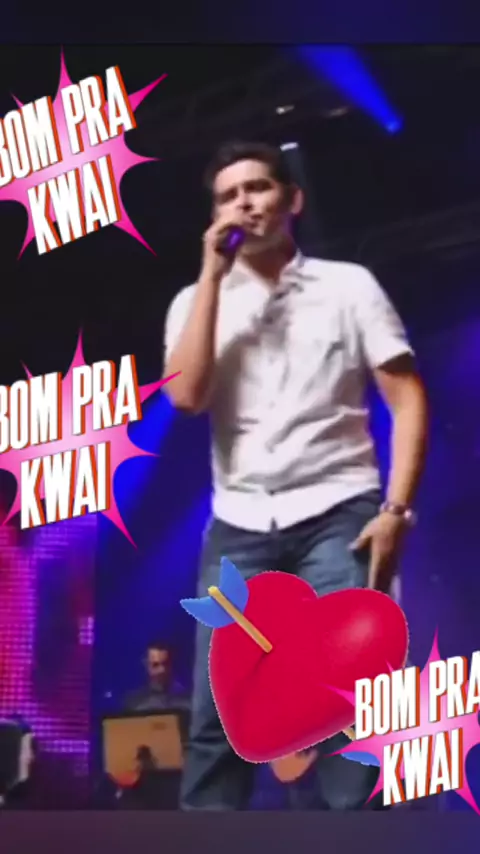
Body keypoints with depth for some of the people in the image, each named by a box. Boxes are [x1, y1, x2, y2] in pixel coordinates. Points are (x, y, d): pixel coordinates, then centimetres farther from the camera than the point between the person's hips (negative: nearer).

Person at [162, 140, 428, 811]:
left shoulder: (348, 285, 8)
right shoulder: (197, 301, 14)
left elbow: (407, 398, 4)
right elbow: (186, 396, -5)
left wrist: (396, 509, -10)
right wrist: (213, 275, -3)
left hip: (337, 516, -2)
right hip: (239, 528, 2)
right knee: (217, 713, -6)